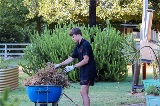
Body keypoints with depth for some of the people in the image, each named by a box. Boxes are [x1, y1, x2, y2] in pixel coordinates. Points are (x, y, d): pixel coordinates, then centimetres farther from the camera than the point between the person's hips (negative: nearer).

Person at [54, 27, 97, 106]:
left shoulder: (85, 45, -15)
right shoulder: (78, 46, 13)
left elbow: (85, 60, -20)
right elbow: (71, 58, 18)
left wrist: (73, 67, -18)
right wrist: (59, 65, 13)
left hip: (88, 71, -9)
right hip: (83, 72, 9)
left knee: (83, 92, -13)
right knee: (84, 93, 9)